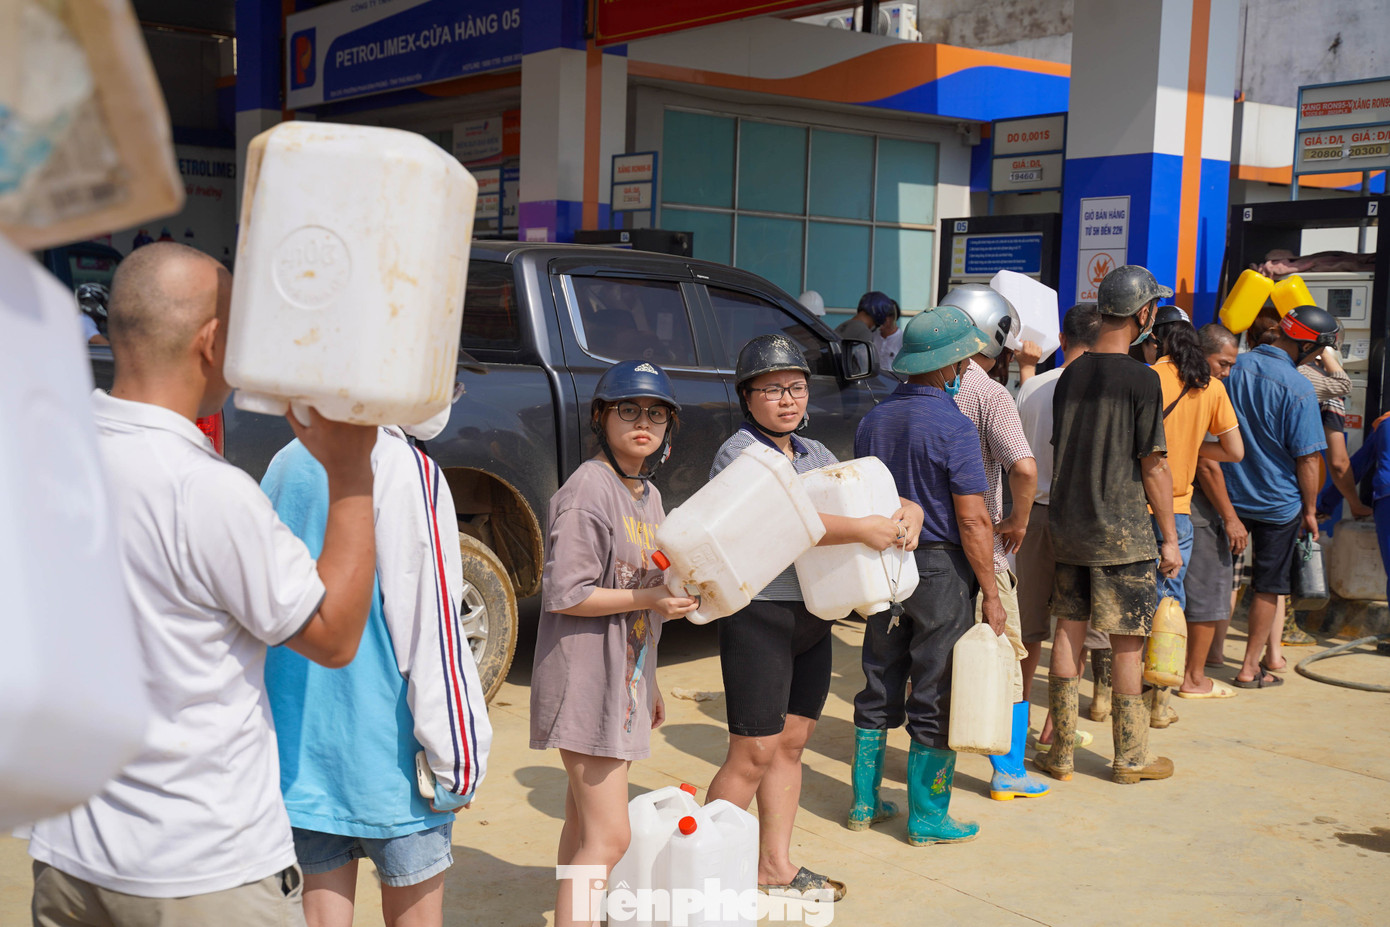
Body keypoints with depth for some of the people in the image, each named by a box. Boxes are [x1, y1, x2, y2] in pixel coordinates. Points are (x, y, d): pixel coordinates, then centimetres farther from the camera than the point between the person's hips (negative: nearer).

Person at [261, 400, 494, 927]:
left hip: (296, 739, 6)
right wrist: (457, 757, -11)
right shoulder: (405, 471, -14)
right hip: (384, 745, -6)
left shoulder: (284, 465, 7)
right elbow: (429, 622, -16)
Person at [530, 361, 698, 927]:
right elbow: (564, 595, -19)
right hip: (588, 681, -9)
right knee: (608, 838, -9)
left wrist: (648, 685, 22)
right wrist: (649, 598, -18)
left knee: (584, 827, 15)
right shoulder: (589, 488, -14)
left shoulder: (648, 495, 14)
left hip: (625, 679, 9)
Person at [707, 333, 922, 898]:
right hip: (758, 615, -8)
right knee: (754, 753, -4)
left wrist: (906, 512, -10)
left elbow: (860, 497, 12)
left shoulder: (815, 454, 14)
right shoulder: (738, 455, -11)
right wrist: (860, 530, -31)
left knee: (792, 743, 13)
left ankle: (776, 868, 25)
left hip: (812, 615, 8)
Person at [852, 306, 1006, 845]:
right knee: (935, 694, 3)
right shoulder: (953, 428, -15)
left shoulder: (872, 420, 6)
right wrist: (991, 595, -10)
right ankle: (927, 819, 11)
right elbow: (972, 522, -16)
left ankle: (865, 799, 23)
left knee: (880, 684, 15)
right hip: (940, 567, -6)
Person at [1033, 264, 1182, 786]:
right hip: (1123, 532, -5)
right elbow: (1153, 467, -10)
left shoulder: (1070, 375, 5)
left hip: (1067, 526, 6)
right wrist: (1169, 537, -2)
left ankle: (1061, 754, 16)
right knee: (1126, 644, 5)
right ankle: (1131, 757, 16)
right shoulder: (1141, 380, -12)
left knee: (1068, 632, 10)